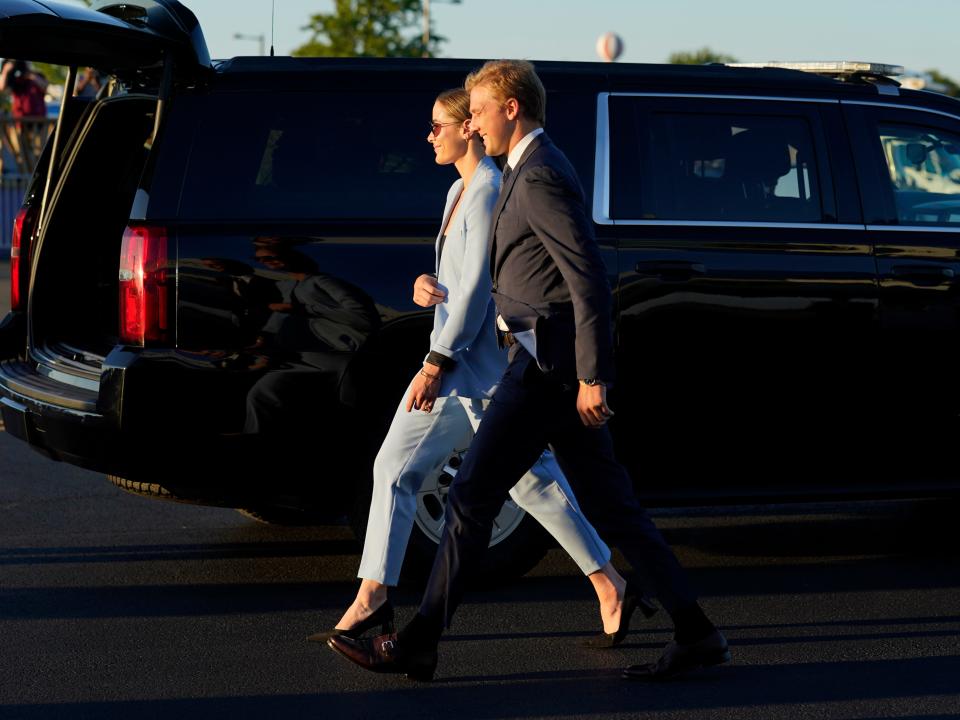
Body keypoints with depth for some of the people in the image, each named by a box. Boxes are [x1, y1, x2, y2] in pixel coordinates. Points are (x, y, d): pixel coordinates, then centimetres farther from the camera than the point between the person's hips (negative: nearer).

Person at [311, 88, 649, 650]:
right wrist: (426, 285, -1)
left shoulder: (490, 192, -15)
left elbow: (478, 288, -20)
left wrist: (435, 364, -20)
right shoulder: (461, 191, 15)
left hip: (484, 363, -10)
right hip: (454, 359, 10)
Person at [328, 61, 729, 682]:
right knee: (612, 507, 11)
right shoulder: (536, 170, 18)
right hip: (556, 364, 11)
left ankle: (418, 645, 1)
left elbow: (590, 278, -20)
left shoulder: (540, 177, -14)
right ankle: (696, 634, 12)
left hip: (549, 363, -11)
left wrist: (593, 375, -21)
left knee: (472, 497, -5)